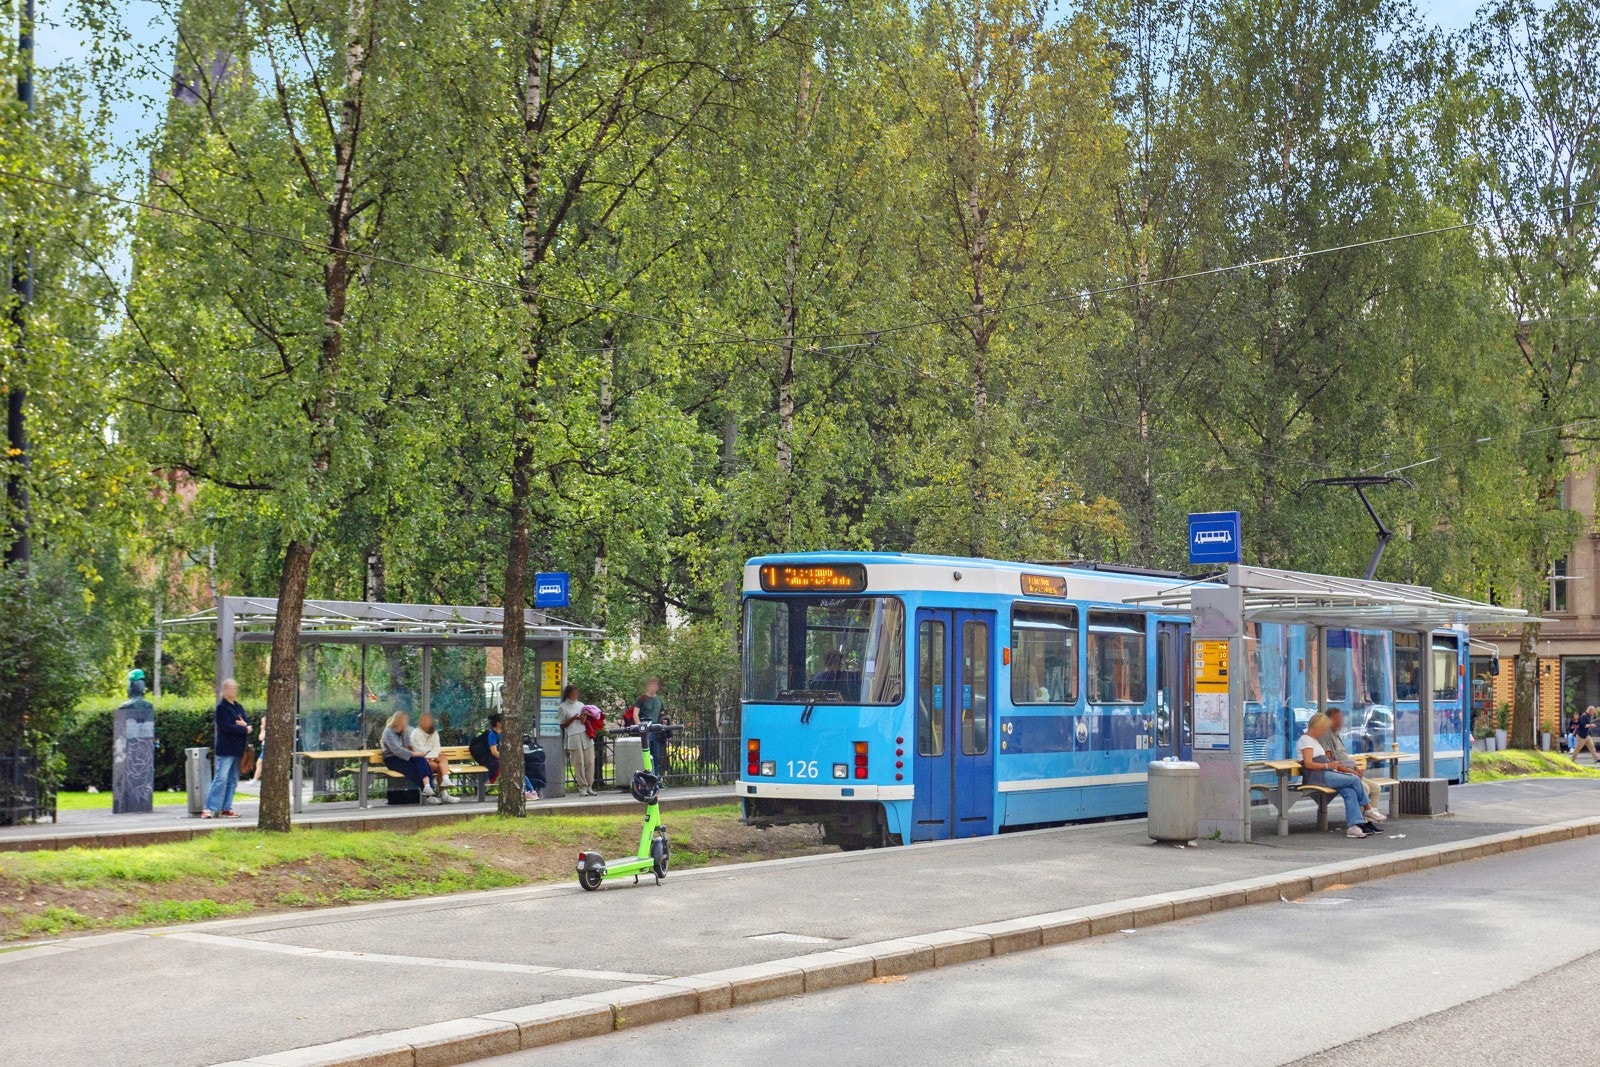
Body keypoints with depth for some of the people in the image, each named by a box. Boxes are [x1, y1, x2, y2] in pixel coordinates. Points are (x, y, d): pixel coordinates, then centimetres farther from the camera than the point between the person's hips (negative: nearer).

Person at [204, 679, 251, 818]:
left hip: (237, 749, 8)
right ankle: (209, 808, -14)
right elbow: (226, 727, -16)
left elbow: (248, 725, 12)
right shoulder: (221, 707, -6)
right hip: (225, 748, -8)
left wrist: (244, 724, -11)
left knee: (233, 780, 7)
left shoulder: (239, 707, 17)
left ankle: (226, 808, 11)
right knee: (221, 778, -13)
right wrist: (244, 729, -8)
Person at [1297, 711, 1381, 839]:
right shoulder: (1305, 740, -4)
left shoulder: (1314, 740, 28)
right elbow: (1308, 764, -14)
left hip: (1325, 774, 10)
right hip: (1316, 777, -10)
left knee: (1350, 792, -17)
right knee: (1355, 780, -17)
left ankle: (1353, 827, -27)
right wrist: (1328, 765, -19)